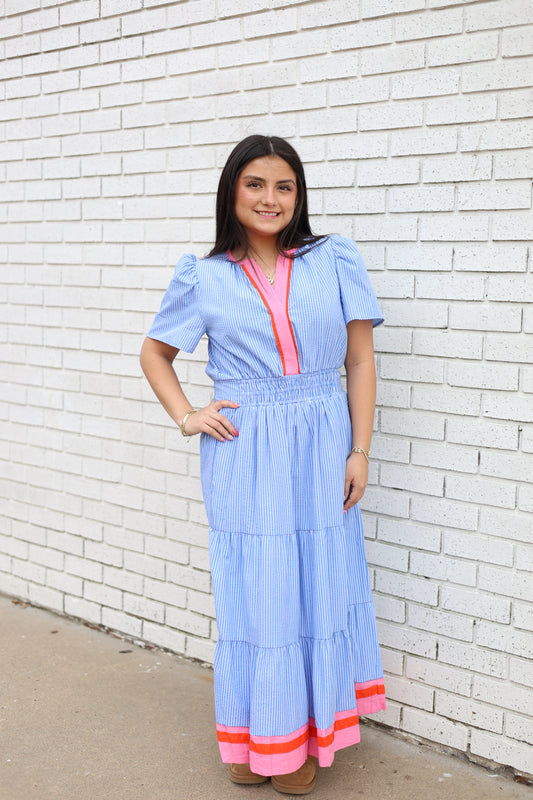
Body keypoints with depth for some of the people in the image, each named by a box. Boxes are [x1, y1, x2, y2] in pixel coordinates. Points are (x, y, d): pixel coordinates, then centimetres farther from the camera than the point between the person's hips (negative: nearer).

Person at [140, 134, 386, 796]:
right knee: (252, 588, 7)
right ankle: (256, 735, 26)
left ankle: (305, 736, 26)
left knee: (319, 585, 8)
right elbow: (155, 352, 15)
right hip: (244, 453, -1)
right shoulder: (205, 278, 2)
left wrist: (360, 450, -2)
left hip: (321, 449, 1)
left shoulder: (335, 261, 1)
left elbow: (360, 357, 2)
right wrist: (185, 416, 1)